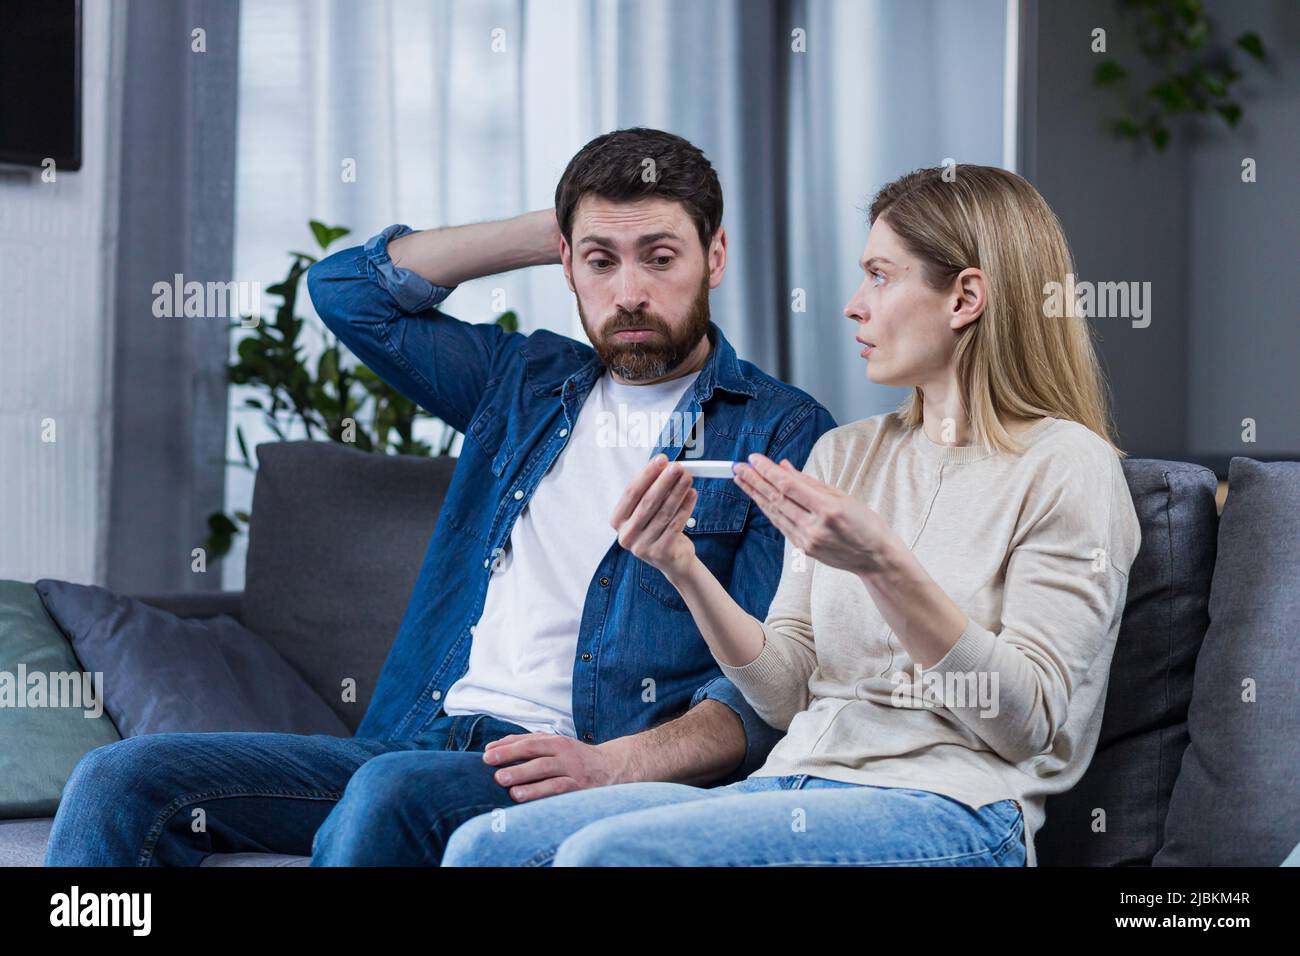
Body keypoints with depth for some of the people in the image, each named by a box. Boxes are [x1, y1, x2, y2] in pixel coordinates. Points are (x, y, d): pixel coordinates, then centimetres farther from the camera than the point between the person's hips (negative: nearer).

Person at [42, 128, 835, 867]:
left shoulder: (784, 434, 2)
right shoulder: (528, 381, 21)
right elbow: (350, 288, 27)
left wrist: (613, 765, -24)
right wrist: (553, 230, 19)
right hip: (423, 739, 6)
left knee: (391, 792, -38)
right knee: (119, 782, -14)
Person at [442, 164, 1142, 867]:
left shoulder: (1067, 466, -2)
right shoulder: (843, 454, 17)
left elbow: (1031, 727, -11)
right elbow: (789, 697, 13)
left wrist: (883, 565, -20)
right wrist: (684, 570, -4)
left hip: (951, 812, -6)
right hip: (797, 785, 6)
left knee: (604, 854, -29)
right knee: (484, 845, -15)